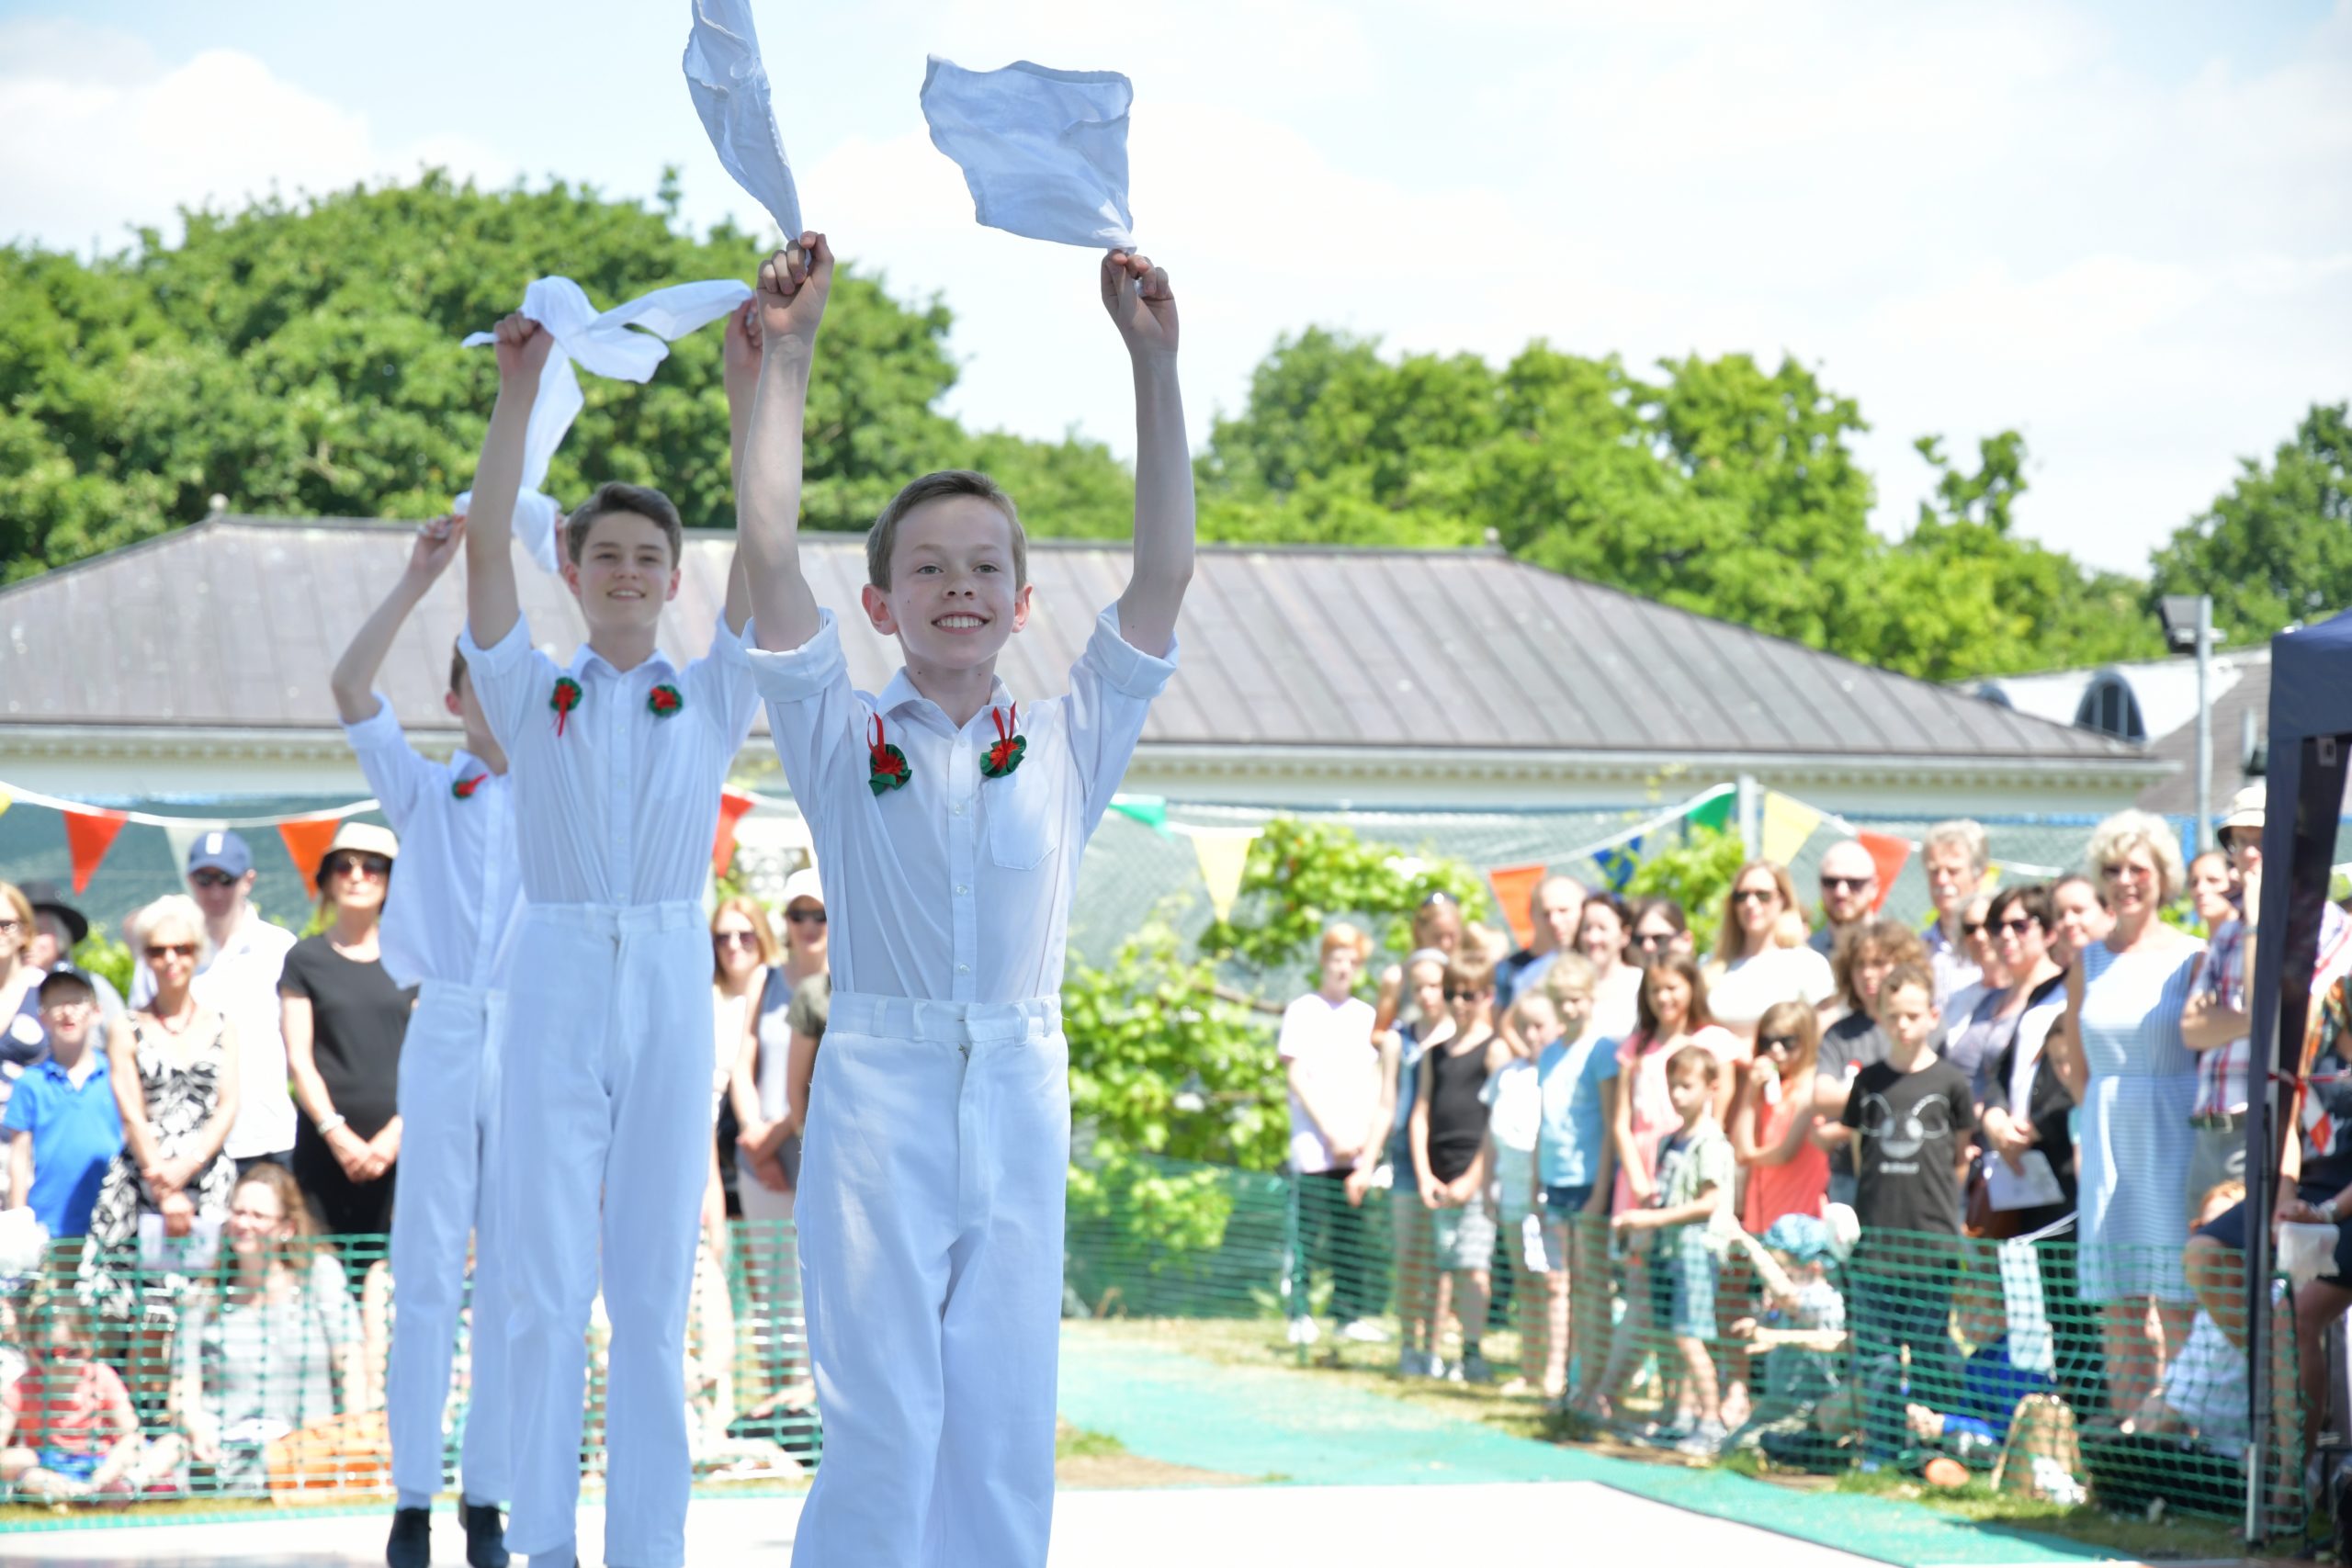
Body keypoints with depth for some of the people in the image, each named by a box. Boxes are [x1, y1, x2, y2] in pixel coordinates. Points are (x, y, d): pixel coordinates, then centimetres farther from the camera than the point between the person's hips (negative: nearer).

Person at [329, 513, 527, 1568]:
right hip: (440, 1034, -1)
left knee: (512, 1277, 1)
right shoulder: (425, 791, 8)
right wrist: (421, 580, -12)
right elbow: (351, 689, -4)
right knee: (425, 1272, -3)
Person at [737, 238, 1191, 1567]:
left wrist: (1154, 363, -4)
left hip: (1020, 1102, 2)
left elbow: (1166, 570, 1)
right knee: (883, 1423, -5)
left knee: (1005, 1426, 5)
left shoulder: (1069, 746, 8)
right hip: (880, 1094, -2)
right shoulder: (844, 742, 3)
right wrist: (787, 359, -11)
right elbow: (770, 555, -6)